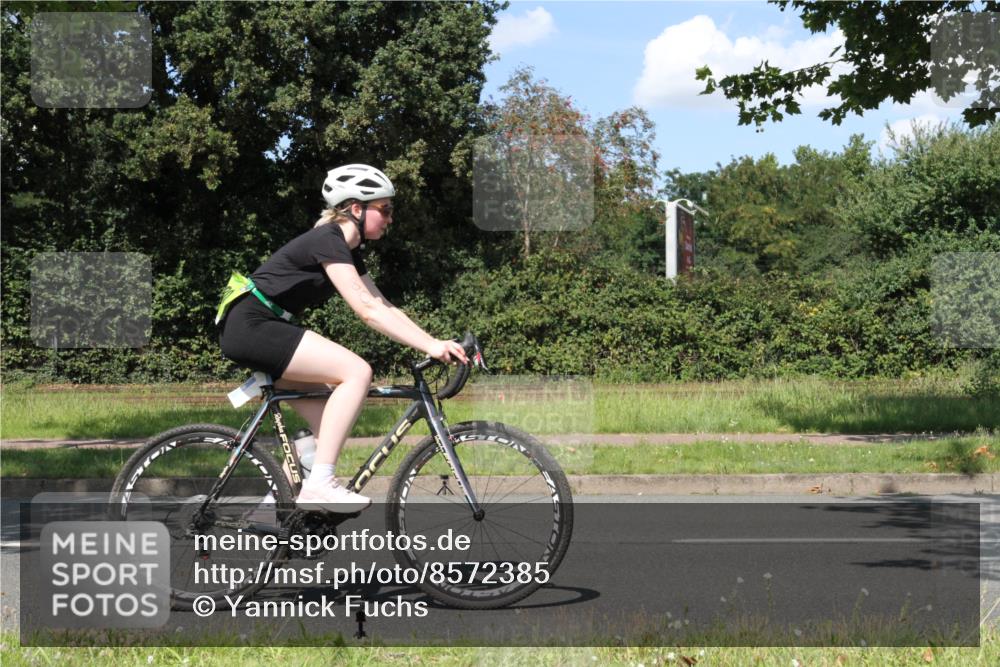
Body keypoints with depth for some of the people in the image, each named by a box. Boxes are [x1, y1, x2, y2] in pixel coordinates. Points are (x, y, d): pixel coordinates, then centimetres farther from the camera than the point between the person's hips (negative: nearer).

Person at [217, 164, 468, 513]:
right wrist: (430, 346, -29)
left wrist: (436, 343, 1)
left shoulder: (348, 250, 15)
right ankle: (319, 484, -20)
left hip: (259, 331, 10)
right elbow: (368, 311, -24)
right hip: (251, 326, -10)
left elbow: (385, 308, 12)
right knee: (357, 371, -19)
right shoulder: (328, 241, -15)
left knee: (327, 424, 8)